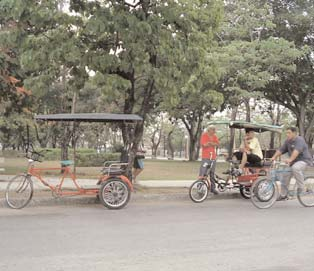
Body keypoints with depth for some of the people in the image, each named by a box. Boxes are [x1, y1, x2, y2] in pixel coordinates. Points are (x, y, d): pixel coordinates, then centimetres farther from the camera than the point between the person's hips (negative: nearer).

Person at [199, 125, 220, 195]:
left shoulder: (214, 136, 13)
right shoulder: (204, 135, -3)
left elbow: (217, 144, -1)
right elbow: (204, 144, -16)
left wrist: (209, 143, -13)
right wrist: (213, 144, -4)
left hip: (213, 157, 6)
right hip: (205, 157, -6)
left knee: (212, 173, 13)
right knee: (203, 173, -11)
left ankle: (213, 188, 21)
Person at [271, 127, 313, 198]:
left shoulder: (299, 140, -19)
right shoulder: (287, 141, 5)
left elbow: (297, 151, -35)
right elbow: (281, 150, 0)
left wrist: (290, 159, -48)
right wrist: (274, 157, -14)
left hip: (304, 160, -8)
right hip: (294, 162, 8)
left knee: (295, 168, -36)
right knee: (286, 175, 1)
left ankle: (301, 188, -22)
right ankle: (283, 195, 14)